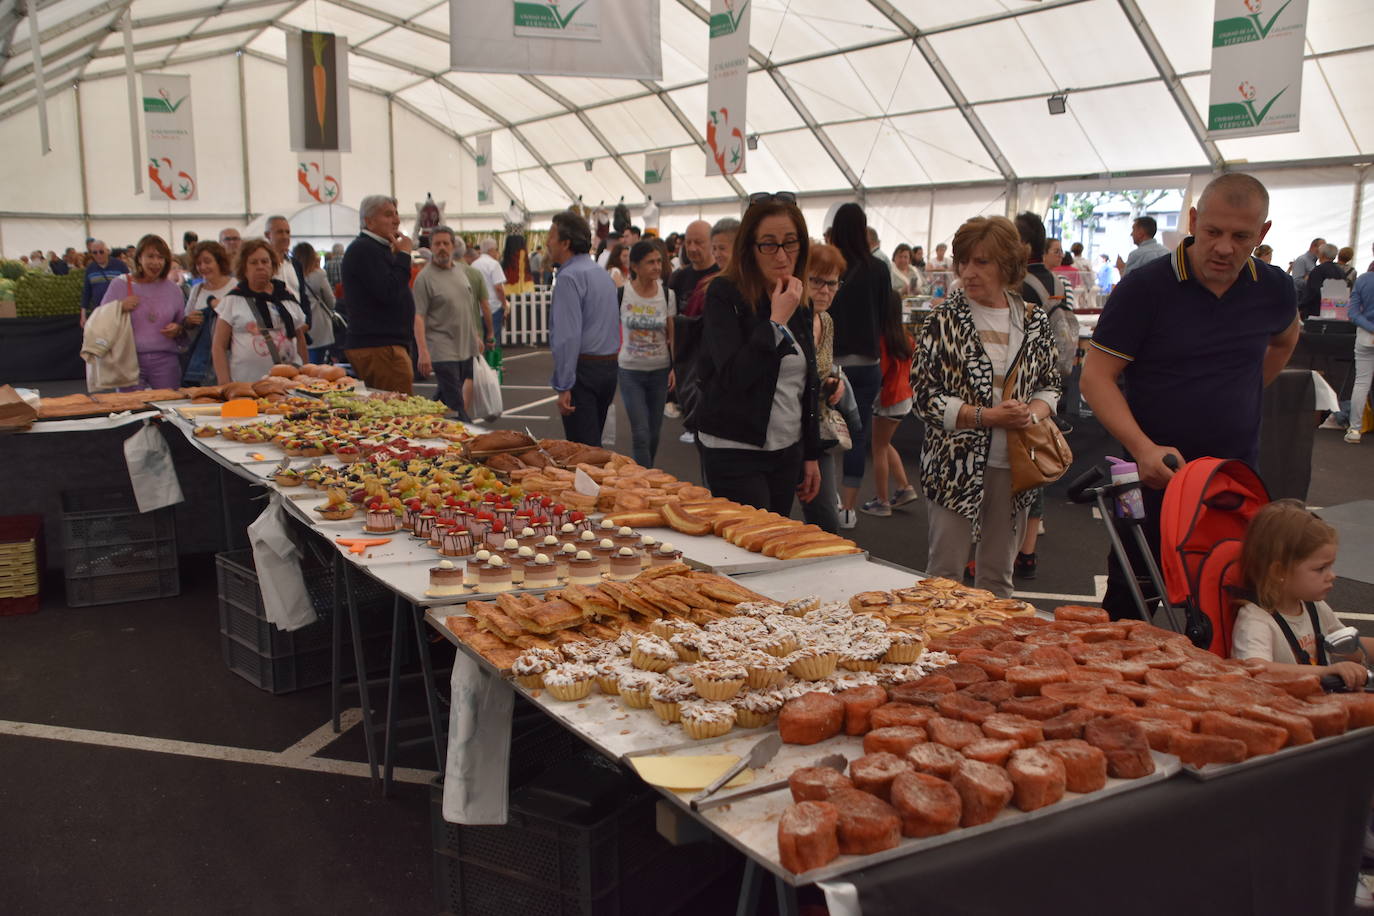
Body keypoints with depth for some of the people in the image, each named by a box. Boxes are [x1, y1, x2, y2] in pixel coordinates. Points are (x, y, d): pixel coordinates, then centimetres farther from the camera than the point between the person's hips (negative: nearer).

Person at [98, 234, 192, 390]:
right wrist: (120, 309, -11)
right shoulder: (119, 285, 4)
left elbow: (184, 325, 18)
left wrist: (178, 329, -5)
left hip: (166, 361, 2)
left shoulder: (173, 289, 10)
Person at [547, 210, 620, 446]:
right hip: (610, 365, 9)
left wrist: (563, 387, -21)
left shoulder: (569, 276, -14)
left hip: (583, 368, -9)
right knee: (594, 443, 18)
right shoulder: (603, 274, 16)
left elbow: (568, 336, -21)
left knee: (582, 448, -6)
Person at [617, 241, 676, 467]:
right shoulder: (621, 294, -8)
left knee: (654, 431, 10)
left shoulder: (667, 295, -2)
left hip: (660, 370, 3)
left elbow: (672, 335, 5)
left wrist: (675, 367, -4)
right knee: (640, 432, -9)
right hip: (631, 370, -2)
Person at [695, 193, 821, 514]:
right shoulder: (724, 295, -11)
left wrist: (811, 454, 15)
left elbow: (807, 385, 15)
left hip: (788, 451, 6)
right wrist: (777, 322, -20)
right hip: (735, 453, -6)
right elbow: (734, 377, -22)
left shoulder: (797, 301, 9)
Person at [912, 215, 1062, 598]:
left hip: (1012, 465, 3)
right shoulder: (945, 318, -4)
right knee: (945, 570, 2)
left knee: (997, 575, 14)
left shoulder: (1035, 320, 6)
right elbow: (924, 393, -8)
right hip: (957, 462, -3)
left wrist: (1034, 413, -8)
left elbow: (1051, 384, 15)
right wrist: (987, 416, -17)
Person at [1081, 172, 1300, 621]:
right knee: (1128, 608, 5)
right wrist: (1143, 448, -26)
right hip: (1154, 476, -4)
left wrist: (1240, 398, 12)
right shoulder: (1144, 288, -12)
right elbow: (1096, 375, -13)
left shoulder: (1275, 289, 1)